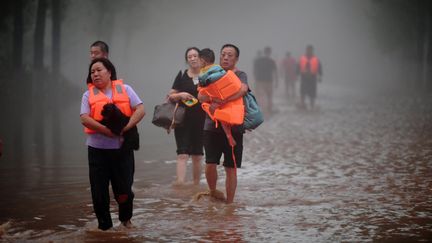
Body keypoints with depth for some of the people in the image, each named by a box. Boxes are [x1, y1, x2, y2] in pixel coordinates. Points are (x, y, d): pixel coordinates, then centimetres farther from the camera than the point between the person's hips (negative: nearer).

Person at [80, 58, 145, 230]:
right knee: (99, 191, 2)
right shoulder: (89, 95, 5)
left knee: (124, 190, 4)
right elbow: (84, 119, -9)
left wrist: (125, 127, -18)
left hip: (122, 148, 0)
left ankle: (126, 218, 31)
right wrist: (106, 130, -19)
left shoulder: (125, 89, 5)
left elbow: (140, 110, -5)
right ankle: (104, 225, 18)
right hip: (98, 149, 1)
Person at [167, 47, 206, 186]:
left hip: (201, 120, 1)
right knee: (183, 153, -12)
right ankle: (180, 183, -20)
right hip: (183, 120, -1)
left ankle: (196, 185, 19)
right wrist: (180, 95, -11)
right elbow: (170, 96, 8)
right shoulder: (182, 76, 6)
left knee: (197, 155, 8)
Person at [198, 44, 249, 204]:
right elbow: (201, 96, -1)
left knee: (231, 168, 3)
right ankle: (213, 193, 19)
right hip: (212, 126, 2)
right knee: (210, 165, -8)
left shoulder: (240, 75, 0)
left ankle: (229, 204, 14)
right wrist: (214, 97, -23)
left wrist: (220, 102, -27)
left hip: (233, 128, -2)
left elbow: (243, 89, -24)